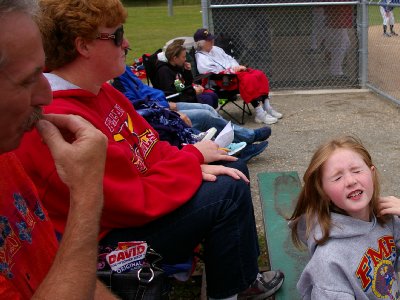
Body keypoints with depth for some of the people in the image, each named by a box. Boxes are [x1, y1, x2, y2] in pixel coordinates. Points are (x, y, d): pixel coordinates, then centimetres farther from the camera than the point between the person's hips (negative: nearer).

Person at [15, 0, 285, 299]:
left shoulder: (99, 92, 1)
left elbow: (151, 148, 8)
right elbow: (139, 202, -28)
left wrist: (194, 166, -9)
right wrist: (194, 156, -15)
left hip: (132, 204, 10)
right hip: (110, 240, -10)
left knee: (235, 168, 10)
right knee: (228, 192, -18)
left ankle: (243, 264, 26)